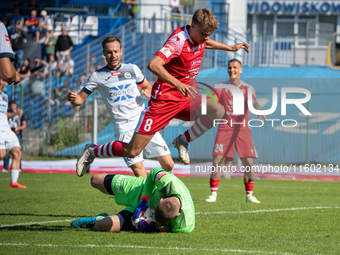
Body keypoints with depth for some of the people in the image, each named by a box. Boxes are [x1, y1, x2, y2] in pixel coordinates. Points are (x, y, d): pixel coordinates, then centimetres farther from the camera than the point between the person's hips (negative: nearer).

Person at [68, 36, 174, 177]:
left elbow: (147, 85, 24)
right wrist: (73, 98, -17)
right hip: (124, 127, -3)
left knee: (168, 165, -2)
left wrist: (147, 91, 0)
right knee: (139, 170, -18)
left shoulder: (132, 69, 11)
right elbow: (80, 99, 7)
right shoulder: (97, 76, 5)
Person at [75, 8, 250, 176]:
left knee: (218, 112, -20)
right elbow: (153, 65, -37)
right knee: (132, 152, -7)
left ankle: (183, 141, 1)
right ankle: (92, 153, 19)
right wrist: (178, 84, -45)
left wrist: (230, 48, 33)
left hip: (185, 99, 7)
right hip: (165, 98, -7)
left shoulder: (198, 37, 2)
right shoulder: (179, 40, -23)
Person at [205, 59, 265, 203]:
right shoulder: (221, 88, 7)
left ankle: (249, 195, 5)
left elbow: (253, 103, -14)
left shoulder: (248, 89, 4)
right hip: (225, 128, 0)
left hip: (243, 129, 0)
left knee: (248, 163, -7)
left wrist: (260, 113, -35)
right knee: (217, 161, -10)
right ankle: (213, 194, -3)